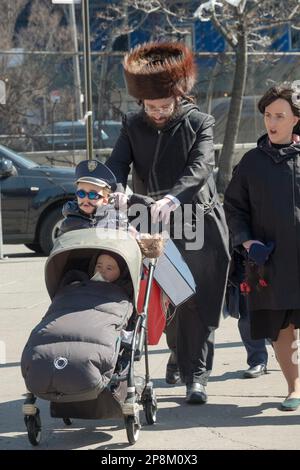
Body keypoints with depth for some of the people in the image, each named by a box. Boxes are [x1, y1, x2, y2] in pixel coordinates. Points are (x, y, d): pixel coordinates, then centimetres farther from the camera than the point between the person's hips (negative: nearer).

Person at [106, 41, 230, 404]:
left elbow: (200, 168, -19)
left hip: (198, 223, -3)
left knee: (198, 302, -6)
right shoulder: (133, 125, 5)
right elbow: (117, 163, -6)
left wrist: (173, 198, -37)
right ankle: (178, 353, 38)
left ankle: (196, 375, -2)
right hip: (155, 225, 3)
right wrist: (117, 191, -30)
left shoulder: (199, 123, -5)